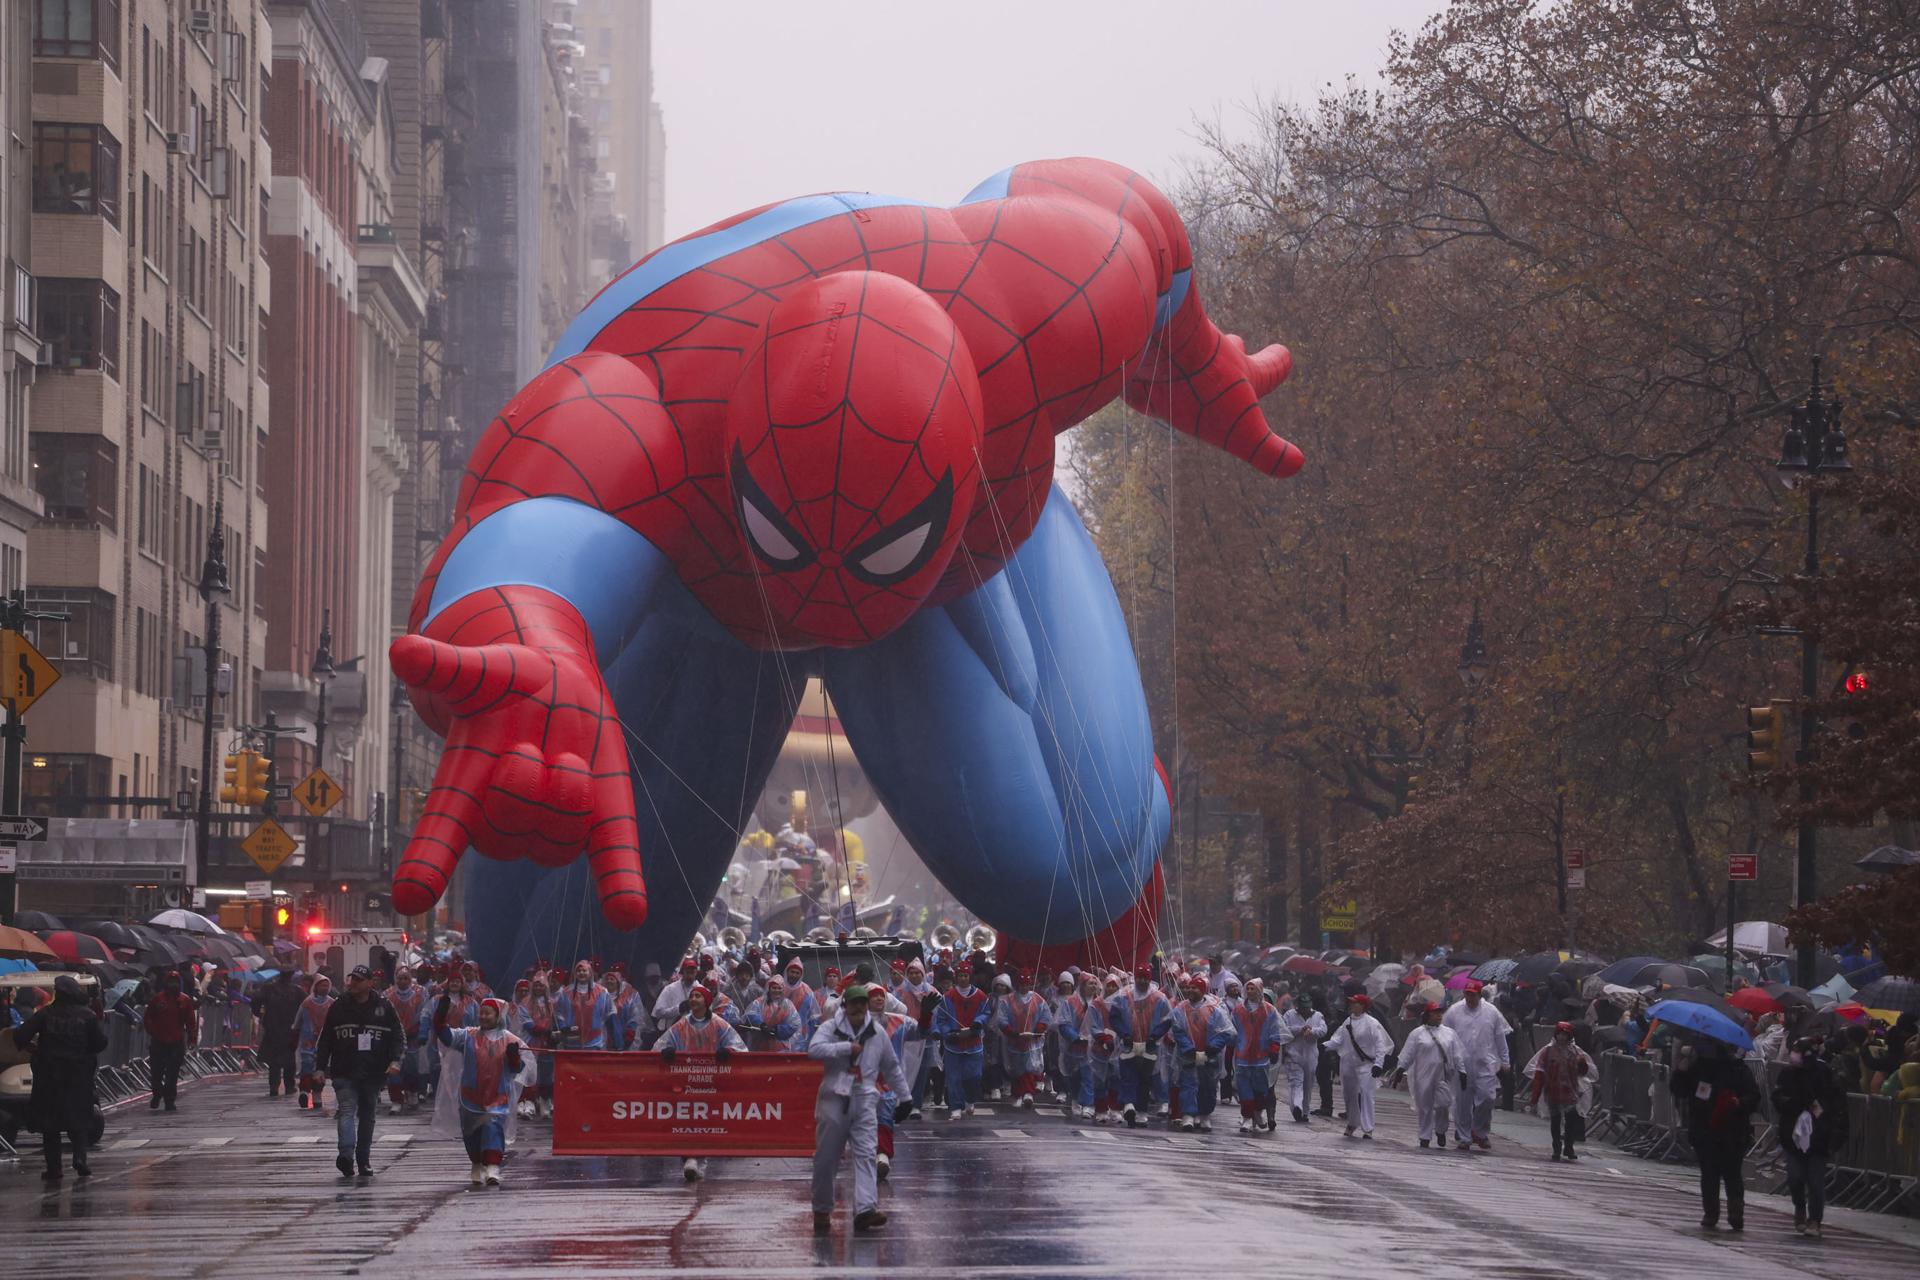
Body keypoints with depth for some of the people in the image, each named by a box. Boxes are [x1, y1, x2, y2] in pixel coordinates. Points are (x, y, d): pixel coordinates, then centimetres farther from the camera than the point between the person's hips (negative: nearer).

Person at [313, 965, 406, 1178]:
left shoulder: (383, 1007, 3)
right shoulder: (338, 1007, 4)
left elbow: (399, 1036, 6)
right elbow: (325, 1040, 8)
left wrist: (395, 1060, -10)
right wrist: (320, 1068, 1)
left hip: (373, 1073, 1)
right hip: (344, 1073, -1)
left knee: (367, 1116, 11)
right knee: (347, 1111, -17)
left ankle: (364, 1160, 20)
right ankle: (346, 1154, -31)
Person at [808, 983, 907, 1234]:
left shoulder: (877, 1033, 12)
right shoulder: (831, 1028, 1)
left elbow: (891, 1067, 21)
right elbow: (814, 1049, -18)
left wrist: (904, 1096, 21)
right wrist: (847, 1048, -17)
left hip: (864, 1101, 2)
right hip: (834, 1099, -2)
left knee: (867, 1155, -12)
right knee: (826, 1157, 3)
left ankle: (865, 1209, -22)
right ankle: (822, 1211, 16)